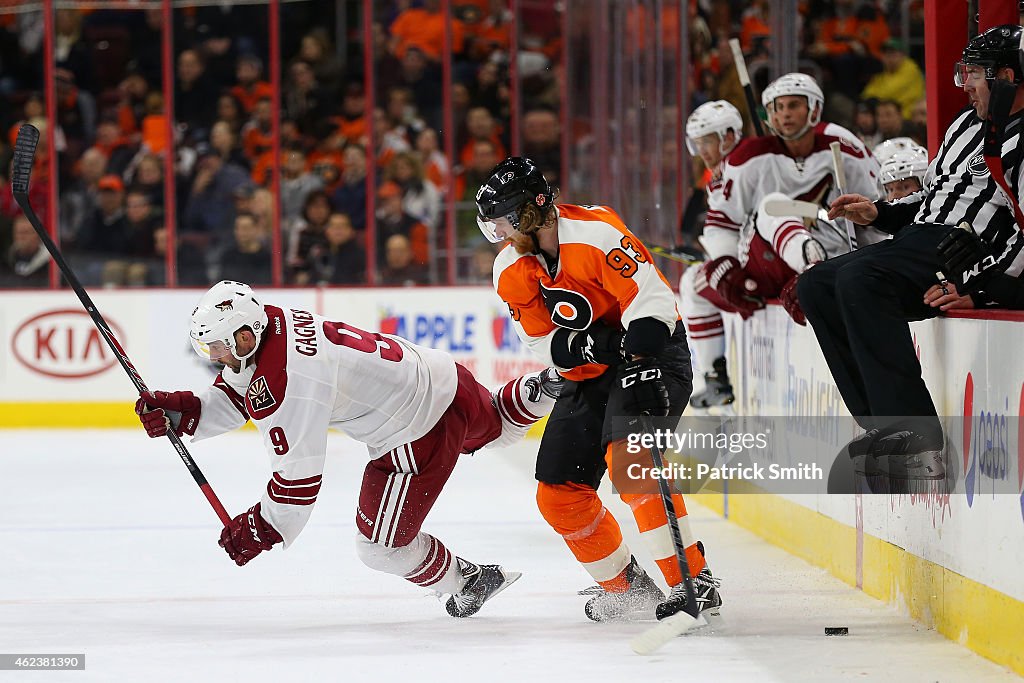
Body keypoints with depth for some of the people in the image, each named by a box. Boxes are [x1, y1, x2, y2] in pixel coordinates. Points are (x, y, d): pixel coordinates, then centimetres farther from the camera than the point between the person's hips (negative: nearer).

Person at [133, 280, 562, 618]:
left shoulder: (283, 383, -29)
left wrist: (260, 531, -11)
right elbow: (231, 399, 10)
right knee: (492, 427, 39)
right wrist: (176, 412, -4)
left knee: (382, 545, 5)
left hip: (418, 434, -9)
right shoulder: (272, 322, -4)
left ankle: (469, 581, 21)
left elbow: (300, 477, -23)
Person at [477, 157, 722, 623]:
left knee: (627, 455, -31)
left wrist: (639, 366, -39)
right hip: (589, 375, 8)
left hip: (653, 353, -8)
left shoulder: (595, 233, -23)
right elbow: (543, 344, -1)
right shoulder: (511, 273, -1)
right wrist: (585, 345, -22)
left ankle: (692, 580, -29)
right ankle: (624, 585, 22)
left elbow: (651, 299, -28)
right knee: (558, 493, 3)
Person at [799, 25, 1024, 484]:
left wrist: (975, 285, -26)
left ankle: (918, 442, -35)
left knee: (860, 279, -31)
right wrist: (879, 213, 17)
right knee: (816, 286, 3)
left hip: (971, 251, -10)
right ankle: (884, 428, -8)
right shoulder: (966, 125, 22)